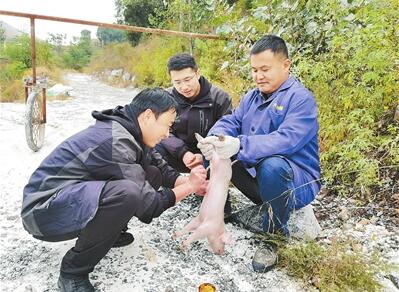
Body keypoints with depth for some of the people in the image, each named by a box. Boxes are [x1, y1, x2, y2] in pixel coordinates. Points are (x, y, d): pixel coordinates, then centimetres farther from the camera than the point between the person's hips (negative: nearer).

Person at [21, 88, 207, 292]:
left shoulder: (128, 130, 0)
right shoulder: (115, 141, -27)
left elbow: (161, 168, 10)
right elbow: (146, 206, -22)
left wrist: (193, 183, -3)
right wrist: (189, 187, -12)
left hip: (73, 196, 9)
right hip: (44, 211, -9)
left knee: (152, 175, 1)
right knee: (127, 193, -36)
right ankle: (73, 273, -13)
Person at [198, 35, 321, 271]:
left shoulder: (301, 98, -14)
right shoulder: (252, 97, 10)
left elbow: (286, 139, -30)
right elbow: (231, 122, -2)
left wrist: (239, 145, -43)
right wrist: (215, 139, -25)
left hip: (298, 183, -6)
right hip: (256, 173, 7)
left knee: (272, 165, -39)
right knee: (213, 152, -1)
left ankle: (274, 235, -13)